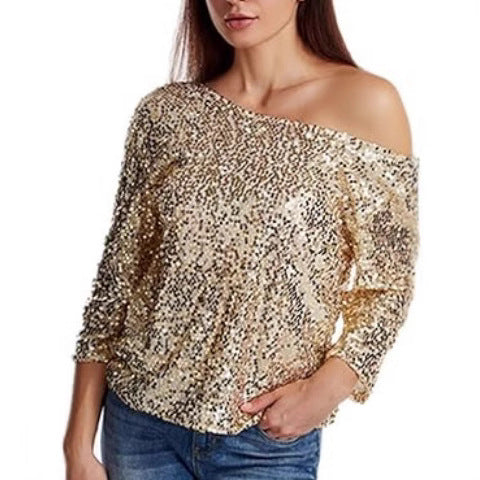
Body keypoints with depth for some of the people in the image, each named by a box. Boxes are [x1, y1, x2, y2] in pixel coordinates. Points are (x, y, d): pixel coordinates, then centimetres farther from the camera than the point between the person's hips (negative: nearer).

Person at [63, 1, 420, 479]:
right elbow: (117, 275, 2)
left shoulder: (366, 103, -8)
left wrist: (328, 386, -18)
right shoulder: (166, 111, -1)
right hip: (140, 422, 3)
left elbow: (388, 284, -2)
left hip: (270, 440, -2)